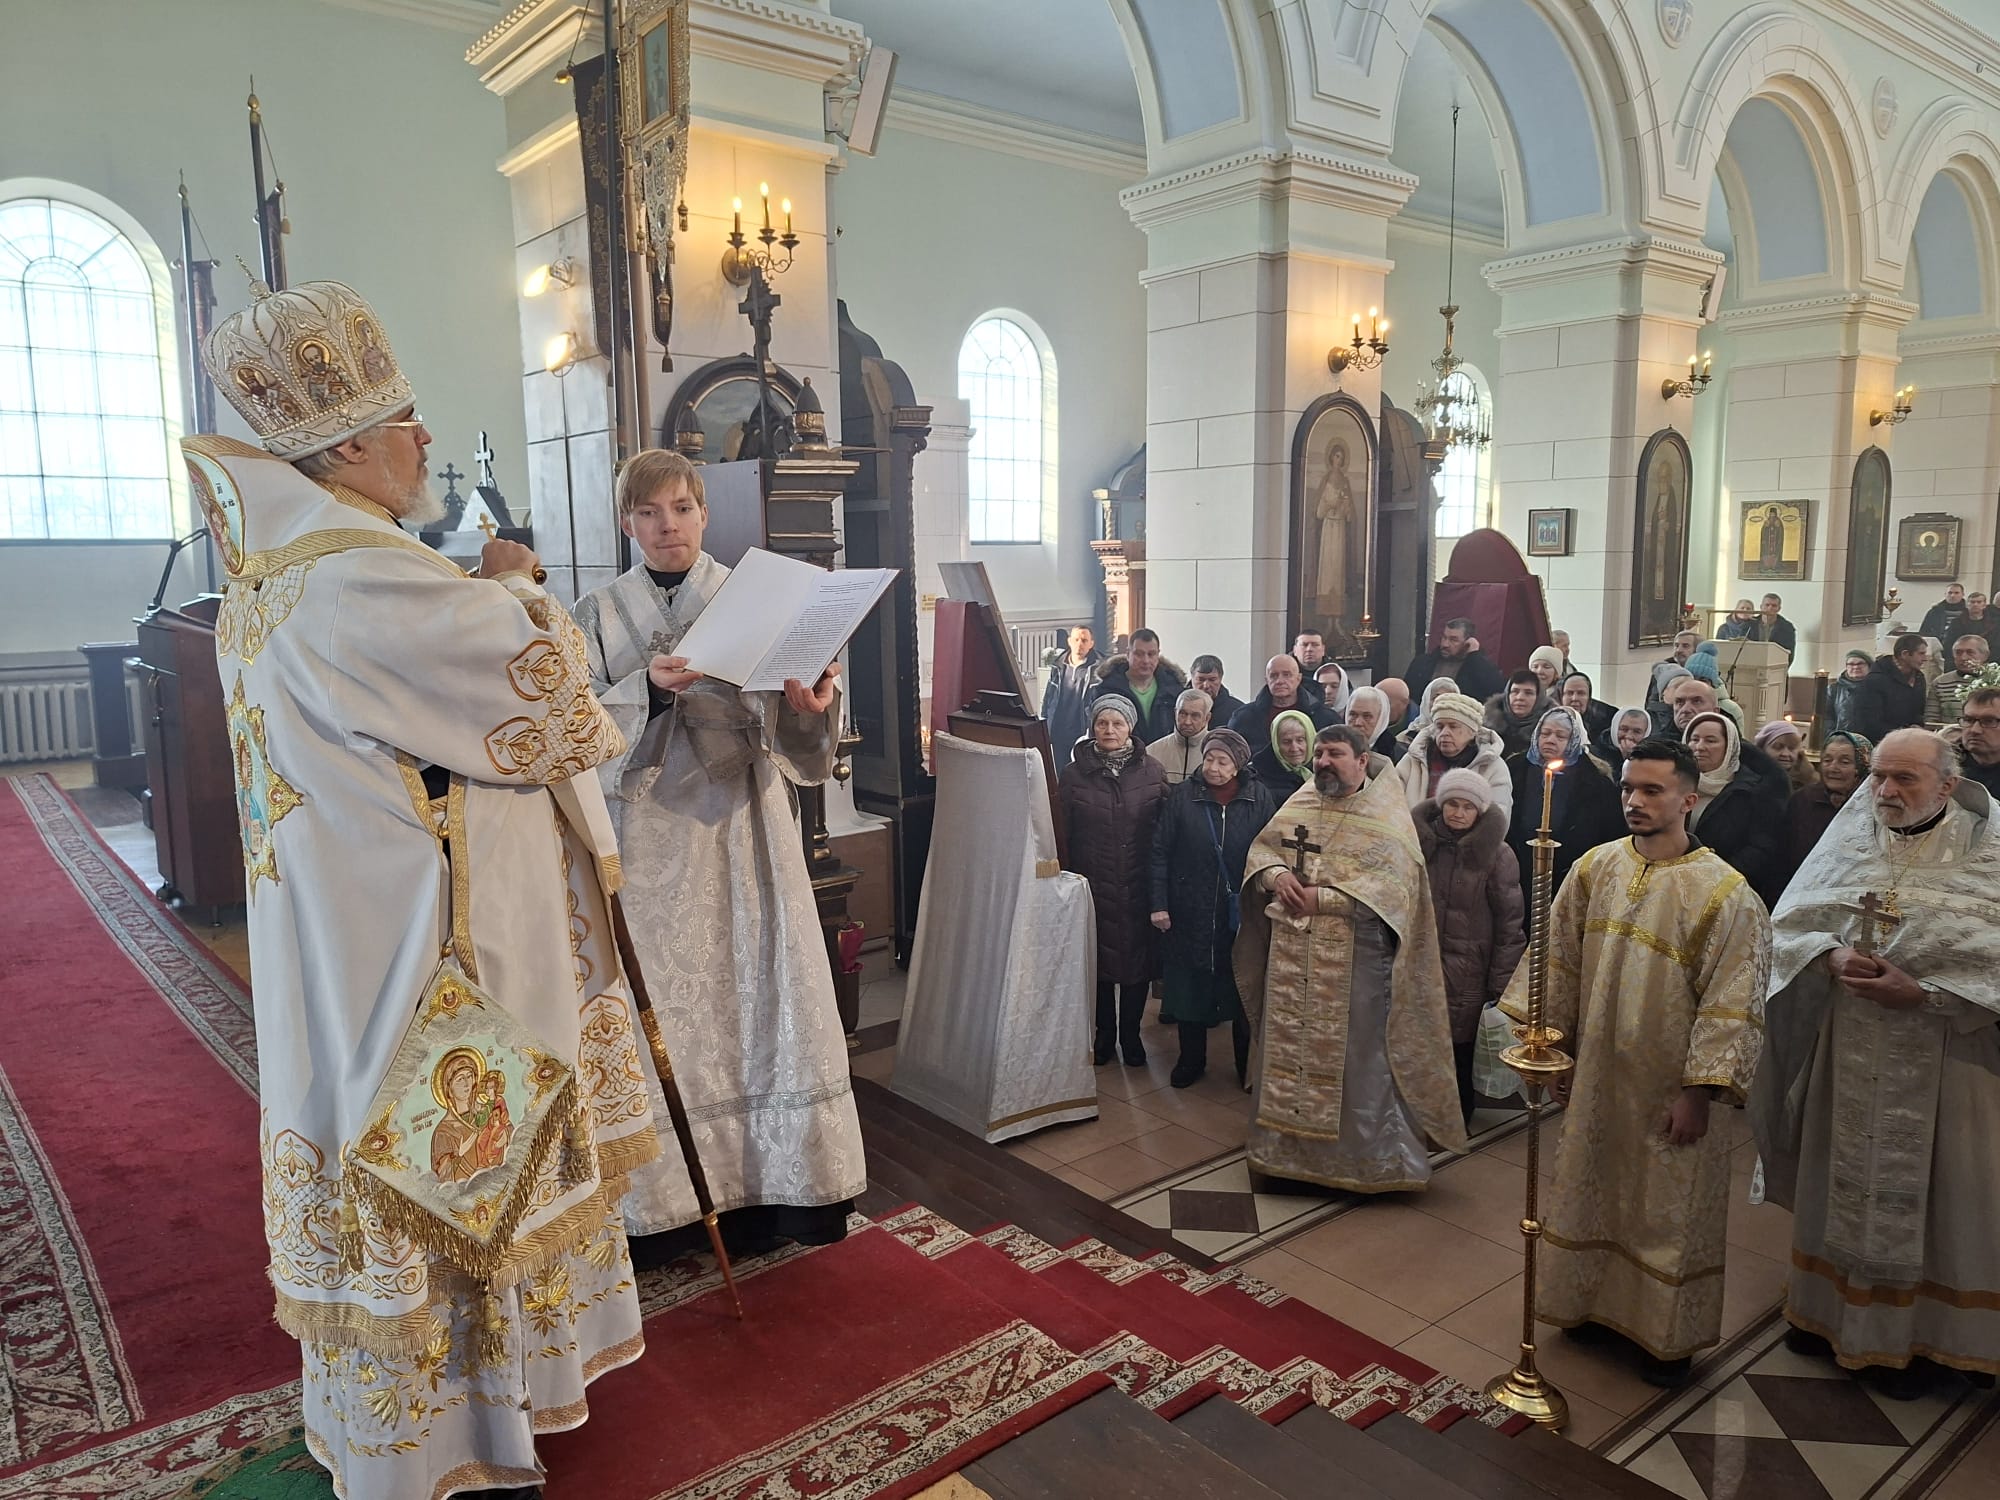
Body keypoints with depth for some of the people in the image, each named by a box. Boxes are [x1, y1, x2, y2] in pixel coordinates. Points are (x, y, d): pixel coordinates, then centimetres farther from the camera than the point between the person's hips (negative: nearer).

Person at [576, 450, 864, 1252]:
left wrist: (815, 706, -23)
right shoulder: (598, 615, 6)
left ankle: (767, 1184, 18)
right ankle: (669, 1199, 16)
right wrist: (649, 689, -21)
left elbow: (795, 741, 0)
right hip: (649, 838, 0)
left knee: (759, 995, 3)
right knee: (661, 1007, 1)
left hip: (743, 832, 1)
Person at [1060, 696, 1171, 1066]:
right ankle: (1105, 1035, 25)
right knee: (1099, 961, 8)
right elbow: (1061, 834, 1)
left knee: (1137, 959, 8)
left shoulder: (1152, 772, 0)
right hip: (1093, 886, 0)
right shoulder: (1075, 774, 0)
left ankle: (1130, 1036, 24)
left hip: (1138, 886, 0)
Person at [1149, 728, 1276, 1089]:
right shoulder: (1182, 796, -2)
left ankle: (1248, 1066, 26)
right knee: (1189, 988, 10)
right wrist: (1159, 904, -6)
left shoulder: (1260, 798, -3)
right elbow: (1160, 852, -2)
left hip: (1241, 914, 0)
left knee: (1242, 990, 9)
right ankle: (1191, 1060, 28)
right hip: (1190, 914, 1)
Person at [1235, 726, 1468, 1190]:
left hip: (1356, 957, -5)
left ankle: (1371, 1159, 16)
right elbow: (1262, 847, 11)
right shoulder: (1299, 803, 9)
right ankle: (1285, 1145, 27)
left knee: (1357, 1054, 1)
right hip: (1291, 957, 5)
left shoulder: (1386, 814, -6)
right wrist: (1277, 874, -12)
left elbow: (1393, 881, -17)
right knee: (1287, 1045, 12)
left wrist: (1322, 898, -21)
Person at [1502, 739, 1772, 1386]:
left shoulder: (1726, 894, -16)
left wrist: (1698, 1090, -16)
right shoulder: (1594, 868, -3)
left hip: (1671, 1086, -4)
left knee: (1669, 1207, 11)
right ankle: (1597, 1302, 39)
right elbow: (1560, 963, 4)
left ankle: (1669, 1336, 31)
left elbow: (1729, 1004, -15)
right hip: (1597, 1074, 4)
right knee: (1593, 1189, 18)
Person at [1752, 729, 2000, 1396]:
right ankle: (1828, 1303, 32)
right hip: (1844, 1052, 3)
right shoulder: (1848, 840, 1)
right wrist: (1831, 957, -14)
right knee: (1840, 1180, 14)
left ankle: (1911, 1331, 27)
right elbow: (1789, 925, 4)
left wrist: (1920, 992, -20)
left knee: (1919, 1190, 9)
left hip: (1936, 1060, -3)